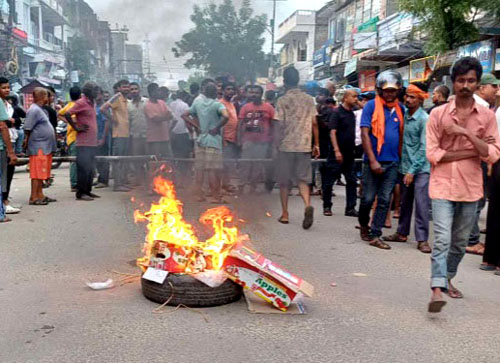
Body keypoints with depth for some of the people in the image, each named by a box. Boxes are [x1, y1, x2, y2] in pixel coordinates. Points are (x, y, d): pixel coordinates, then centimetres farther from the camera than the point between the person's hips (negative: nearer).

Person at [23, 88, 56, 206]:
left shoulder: (41, 110, 18)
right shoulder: (34, 110, -12)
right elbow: (27, 129, -16)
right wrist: (27, 142, -12)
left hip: (46, 147, 9)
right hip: (38, 147, -9)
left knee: (42, 173, 12)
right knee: (37, 173, -7)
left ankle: (40, 195, 19)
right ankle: (34, 197, -4)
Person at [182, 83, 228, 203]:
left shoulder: (197, 102, 7)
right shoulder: (217, 104, -9)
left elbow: (185, 116, 12)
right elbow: (226, 116, -27)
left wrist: (197, 127, 9)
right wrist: (217, 128, -14)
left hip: (200, 139, 5)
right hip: (213, 140, -5)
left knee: (199, 168, 9)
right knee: (213, 170, -3)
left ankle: (199, 194, 14)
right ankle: (216, 196, 2)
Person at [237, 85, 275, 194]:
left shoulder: (268, 108, 0)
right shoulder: (245, 107, 4)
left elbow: (273, 125, 4)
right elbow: (240, 124, 5)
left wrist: (271, 139, -2)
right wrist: (239, 139, -3)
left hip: (263, 142, 0)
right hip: (248, 141, 1)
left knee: (258, 165, 6)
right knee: (245, 164, 2)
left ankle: (253, 185, 18)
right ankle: (241, 186, 7)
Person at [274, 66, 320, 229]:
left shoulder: (283, 100, -6)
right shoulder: (309, 99, 5)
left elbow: (279, 125, -9)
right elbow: (314, 123, 5)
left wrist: (276, 144, 1)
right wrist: (316, 145, 10)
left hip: (286, 146, -3)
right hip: (305, 146, 3)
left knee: (284, 181, 9)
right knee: (303, 179, 8)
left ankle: (285, 214, 15)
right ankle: (308, 205, -18)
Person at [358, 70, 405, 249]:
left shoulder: (400, 108, 9)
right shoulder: (372, 106, -4)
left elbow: (401, 135, 14)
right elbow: (365, 134, -10)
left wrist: (401, 157, 6)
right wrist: (372, 160, -15)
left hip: (392, 162, 4)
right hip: (373, 161, -4)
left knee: (384, 200, 4)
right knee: (368, 198, 4)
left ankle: (375, 235, 10)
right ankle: (364, 225, 31)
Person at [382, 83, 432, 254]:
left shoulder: (424, 119, -10)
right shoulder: (404, 115, 7)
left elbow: (424, 147, -13)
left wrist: (412, 171, -15)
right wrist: (404, 168, 6)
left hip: (421, 169, -6)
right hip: (405, 167, 6)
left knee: (421, 204, -5)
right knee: (405, 202, 14)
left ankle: (422, 239, 2)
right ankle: (402, 233, 26)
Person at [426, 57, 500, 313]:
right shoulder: (438, 114, -3)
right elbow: (433, 154, -8)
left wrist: (467, 133, -17)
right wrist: (472, 151, -11)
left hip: (471, 188, 3)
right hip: (443, 186, -3)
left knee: (460, 241, 15)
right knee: (442, 239, -13)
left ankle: (447, 279, 34)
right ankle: (437, 289, -12)